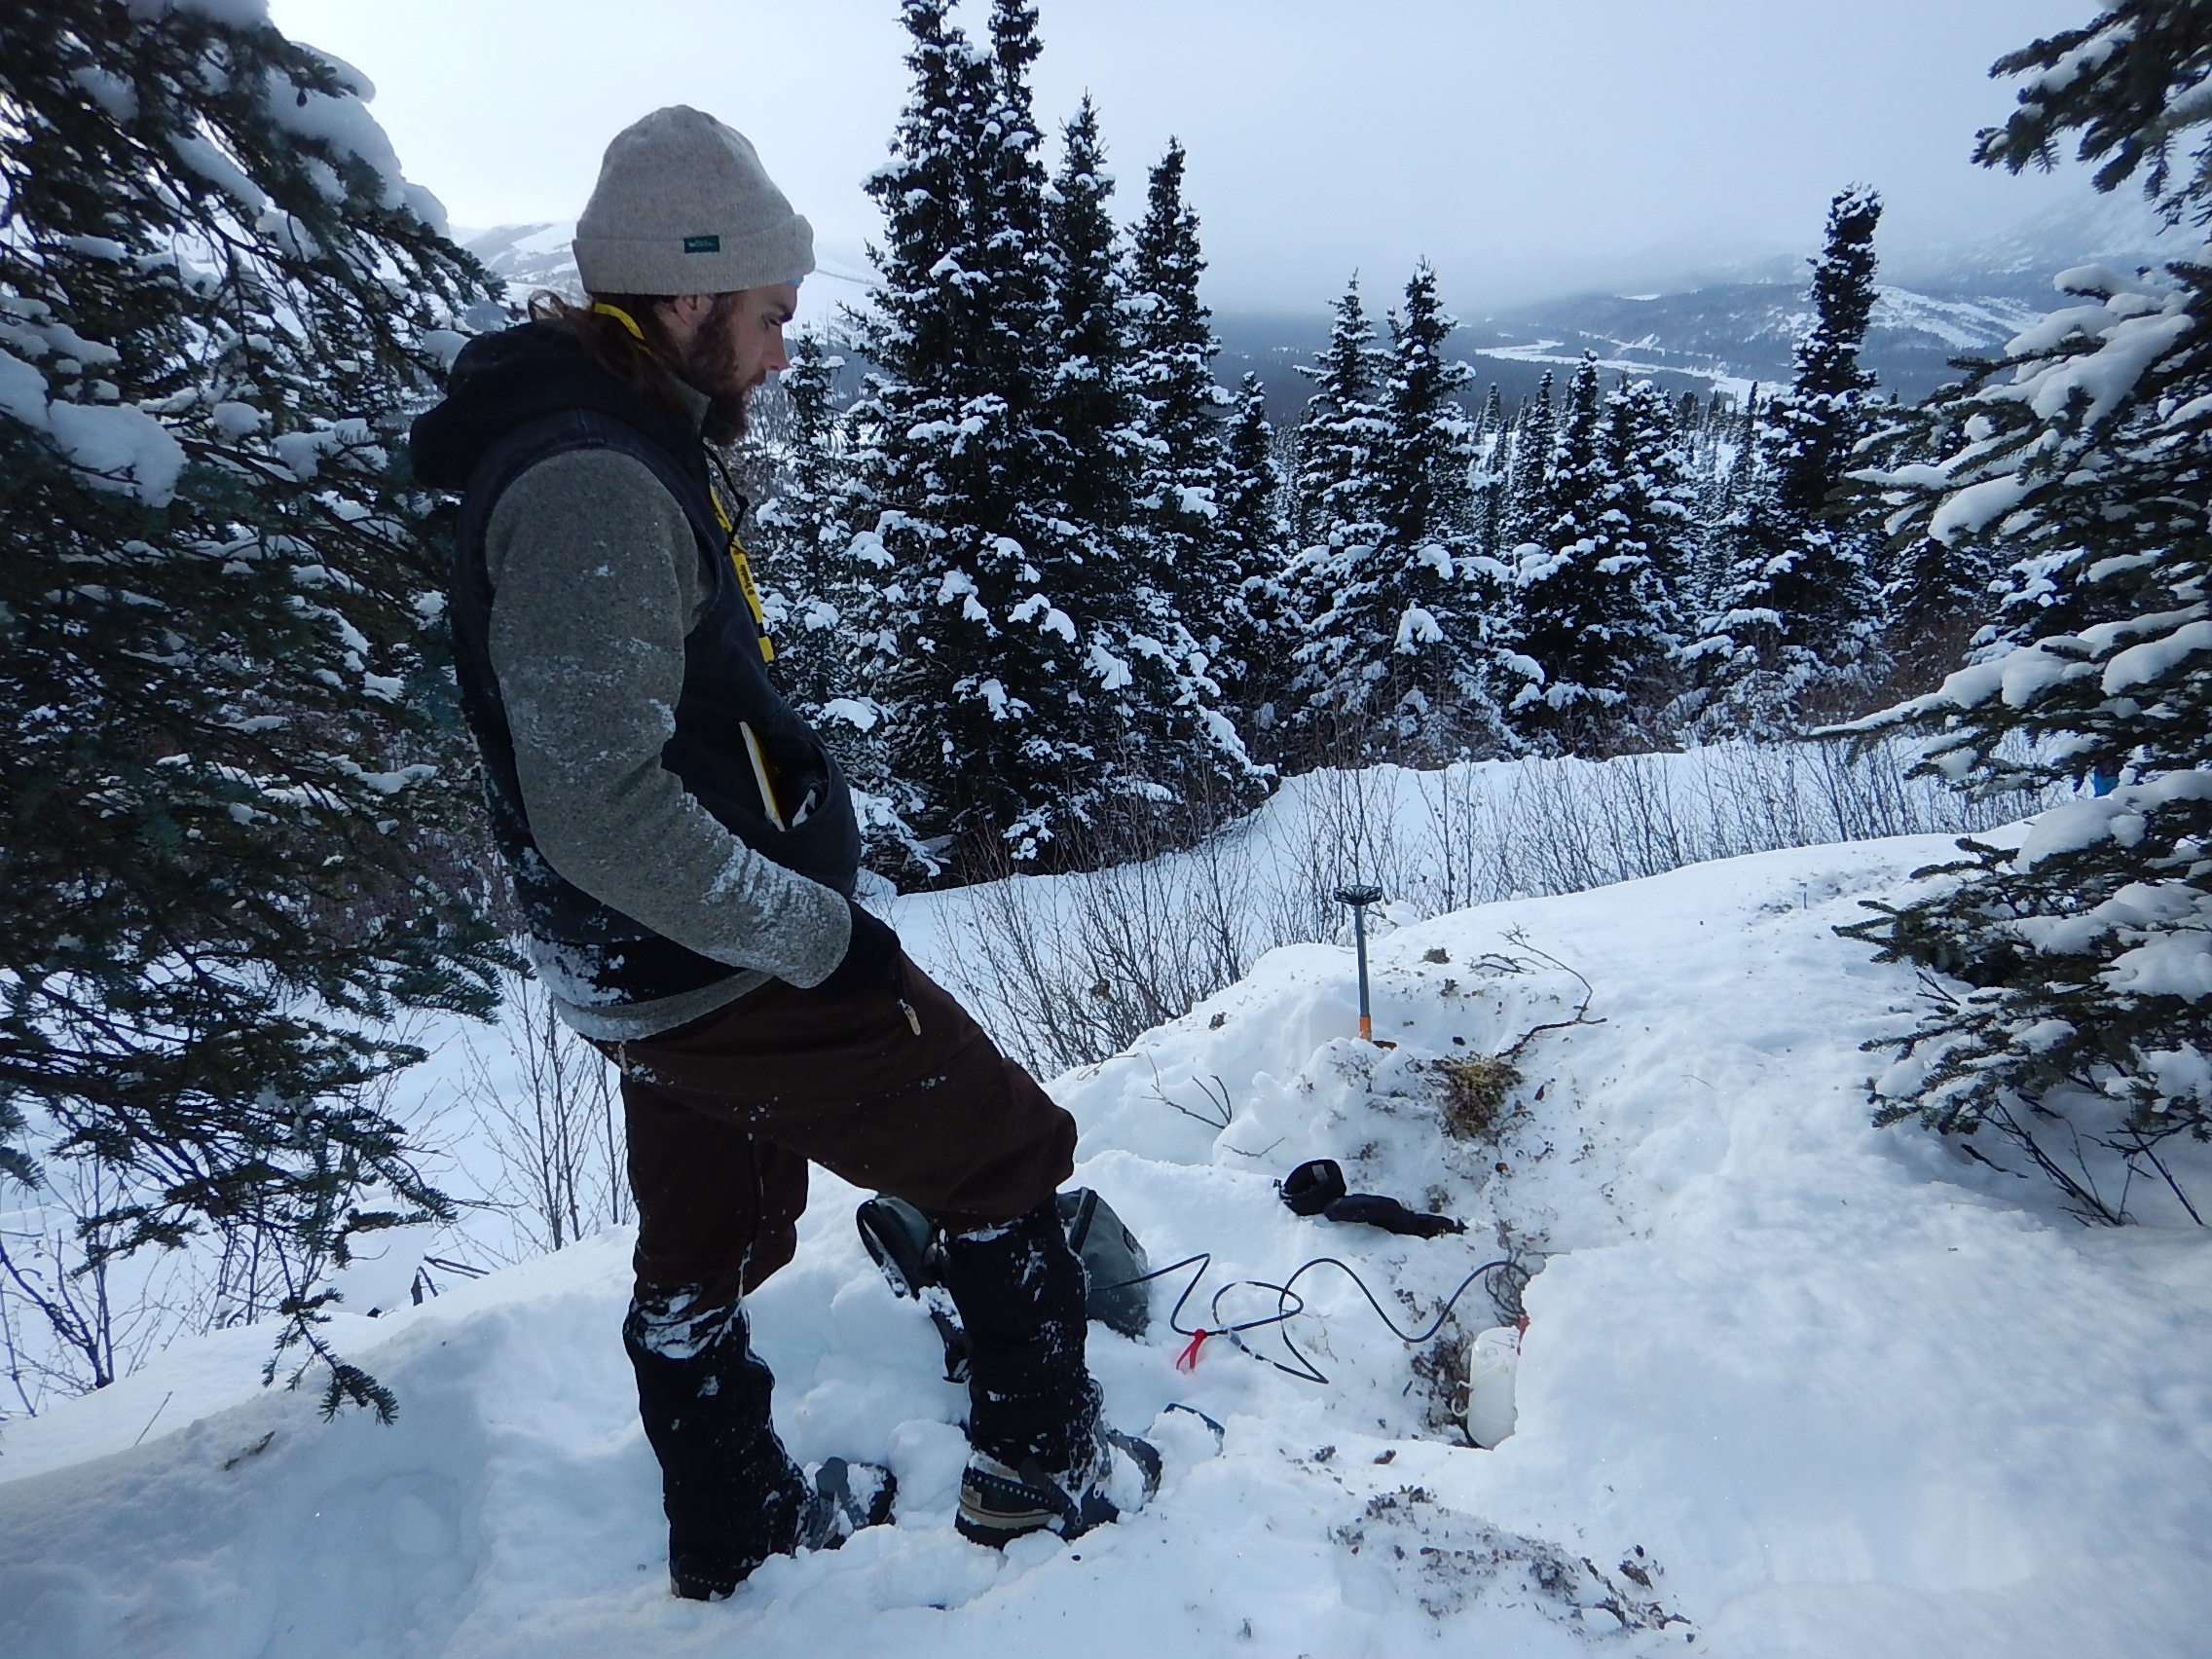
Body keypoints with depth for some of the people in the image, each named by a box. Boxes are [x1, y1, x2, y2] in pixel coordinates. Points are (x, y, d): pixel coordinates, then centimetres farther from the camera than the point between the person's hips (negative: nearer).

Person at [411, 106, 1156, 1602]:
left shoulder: (615, 446, 10)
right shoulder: (595, 484, -23)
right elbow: (603, 810, -29)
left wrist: (797, 888, 17)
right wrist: (817, 931, -20)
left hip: (660, 974, 10)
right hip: (731, 975, -10)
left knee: (710, 1247, 22)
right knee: (1009, 1157, 6)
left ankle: (736, 1523, 44)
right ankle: (1044, 1468, 25)